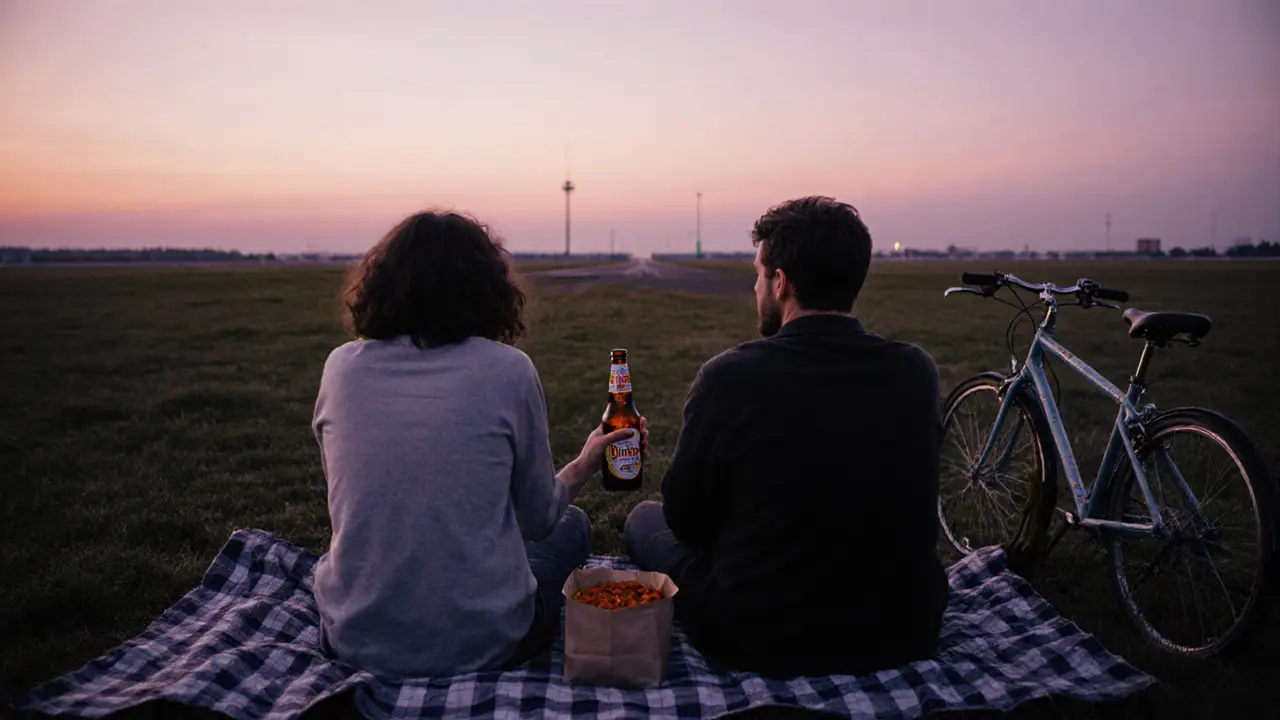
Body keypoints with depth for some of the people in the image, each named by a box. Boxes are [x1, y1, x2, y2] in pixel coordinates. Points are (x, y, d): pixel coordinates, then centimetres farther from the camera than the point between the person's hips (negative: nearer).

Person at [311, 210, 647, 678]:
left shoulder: (341, 367, -3)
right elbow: (540, 519, 0)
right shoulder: (506, 370, -12)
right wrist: (584, 466, 21)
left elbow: (350, 505, 10)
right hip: (481, 645, -4)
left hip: (354, 637, 5)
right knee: (571, 524, 26)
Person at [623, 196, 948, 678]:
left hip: (756, 641, -4)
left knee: (645, 518, 21)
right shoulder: (917, 373, -10)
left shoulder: (729, 376, -22)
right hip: (903, 636, 5)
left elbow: (686, 520, -8)